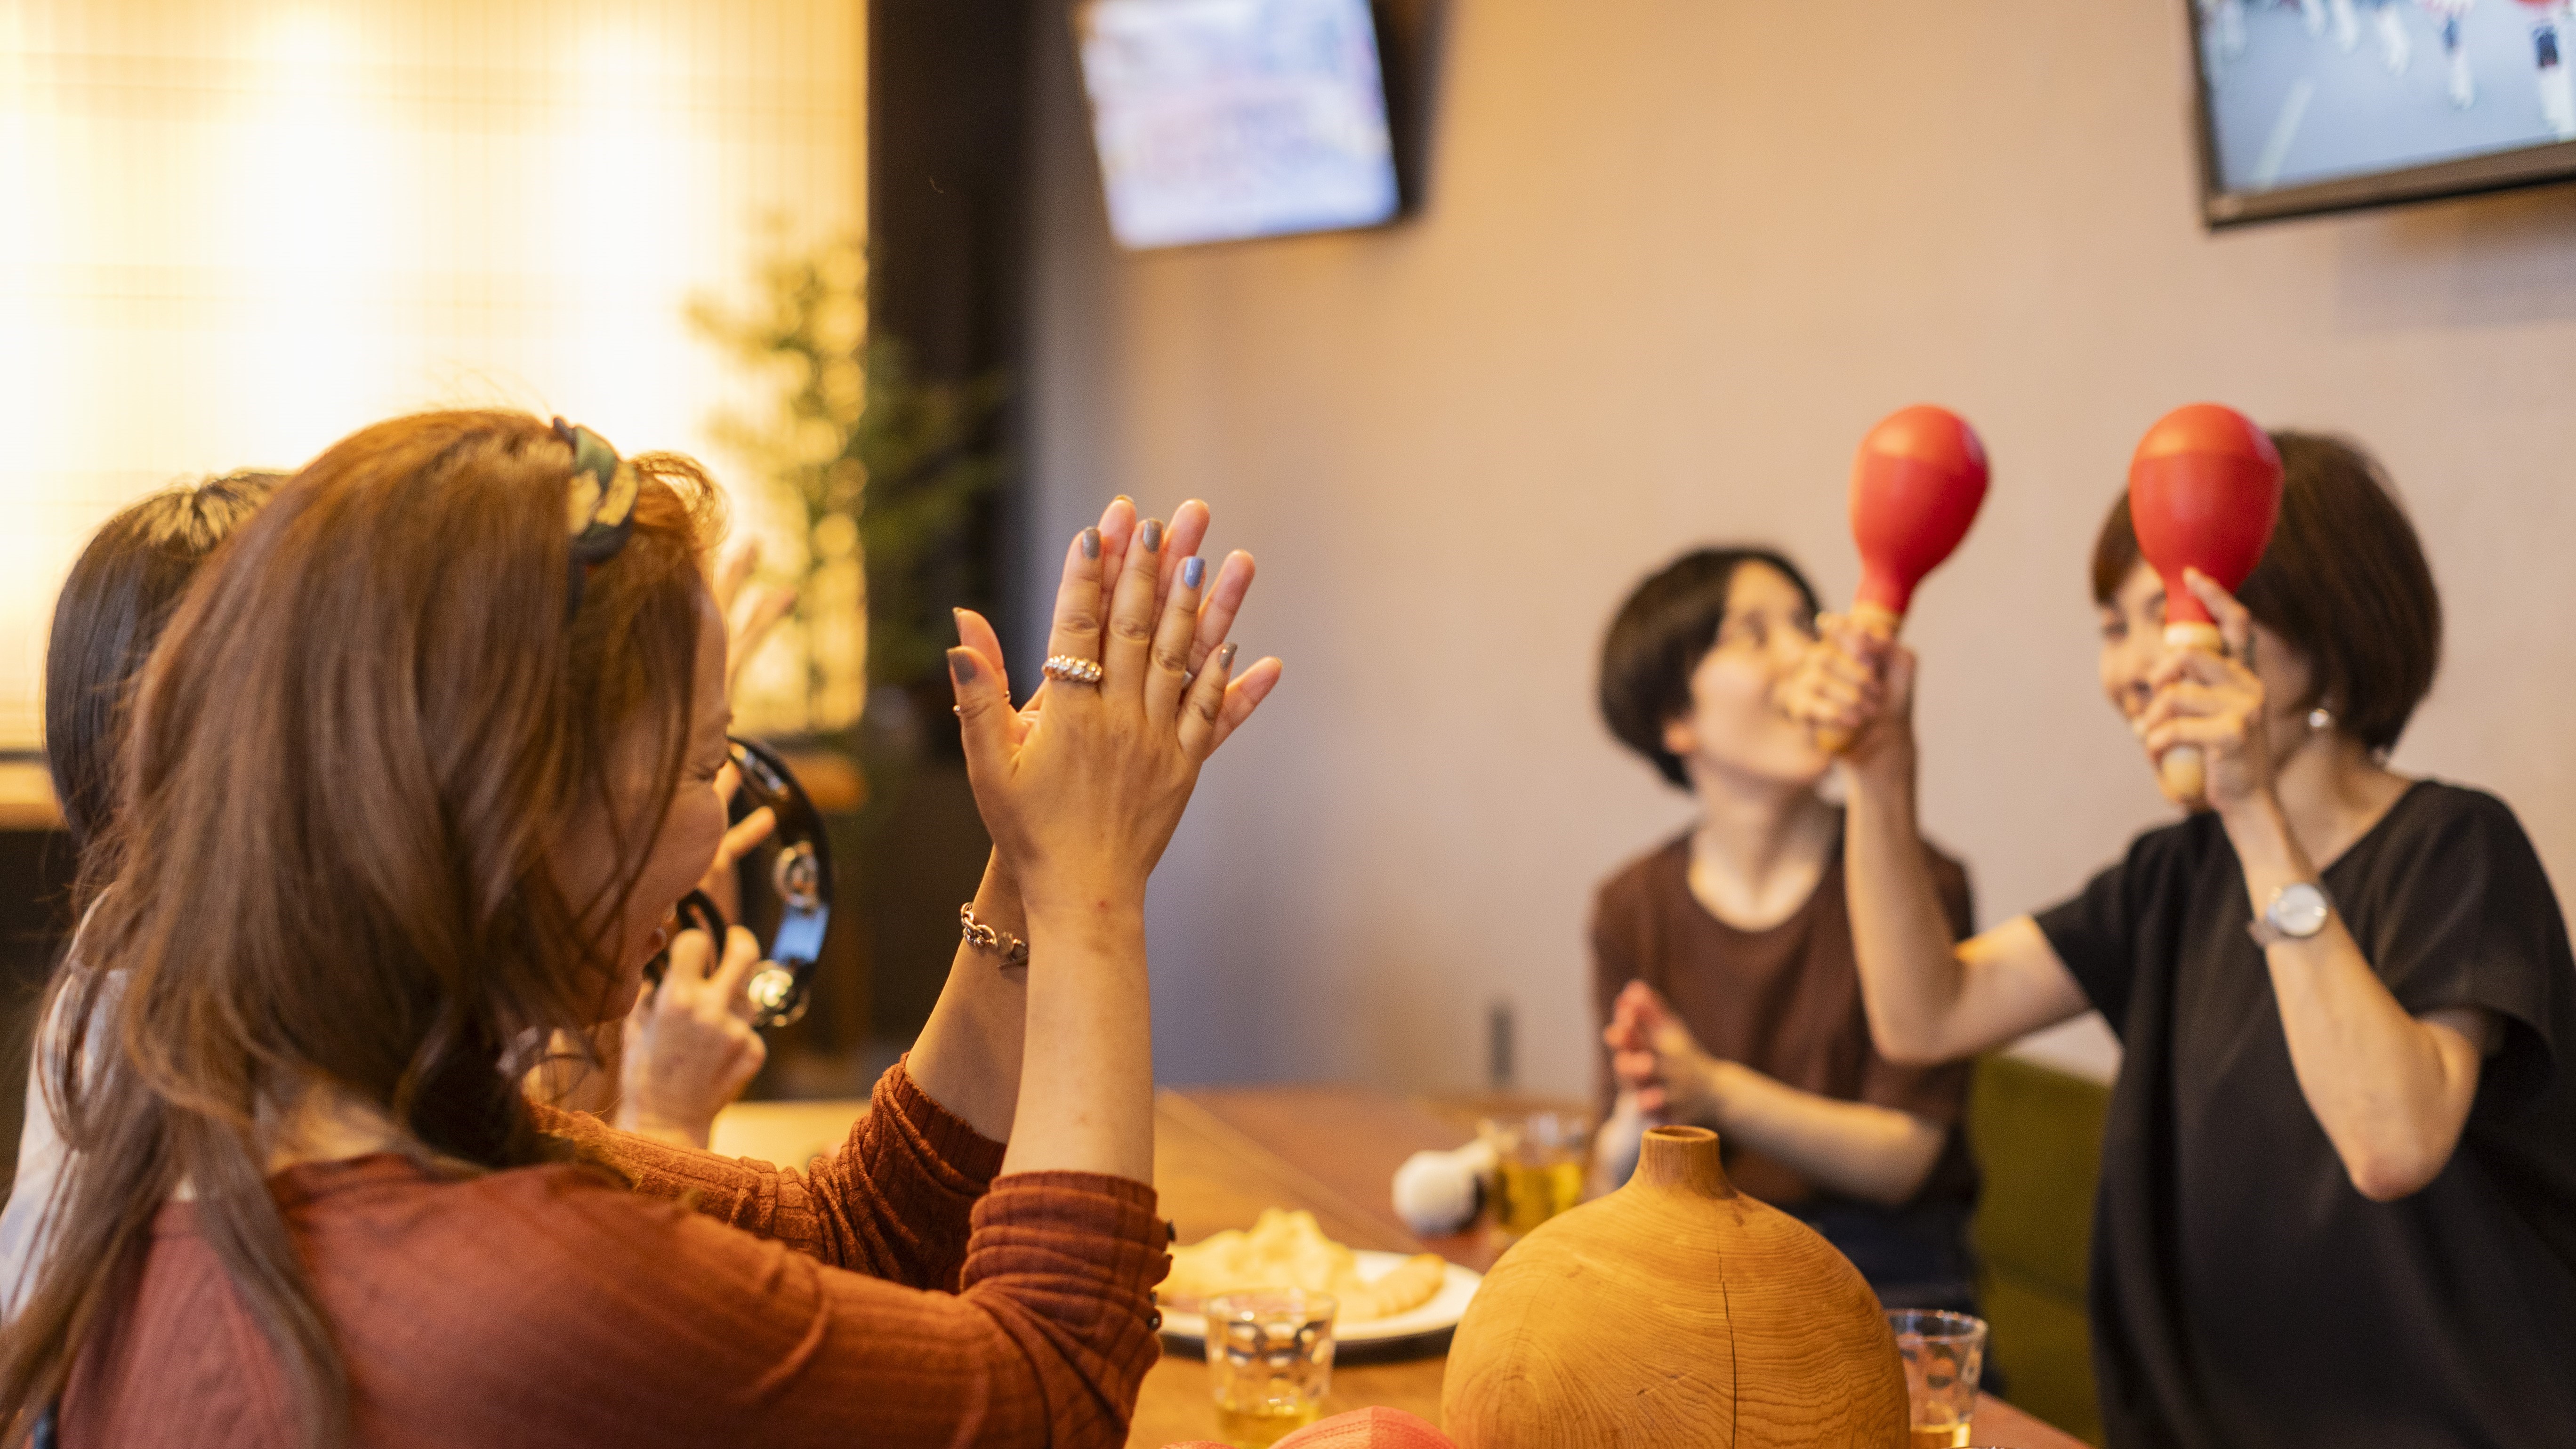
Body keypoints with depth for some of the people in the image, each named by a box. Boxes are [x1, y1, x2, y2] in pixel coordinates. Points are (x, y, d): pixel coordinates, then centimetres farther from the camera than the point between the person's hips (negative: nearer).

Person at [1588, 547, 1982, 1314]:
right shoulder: (1632, 906, 4)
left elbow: (1899, 1158, -10)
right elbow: (1620, 1181, 3)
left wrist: (1715, 1092, -24)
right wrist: (1640, 1123, -22)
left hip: (1888, 1284, -3)